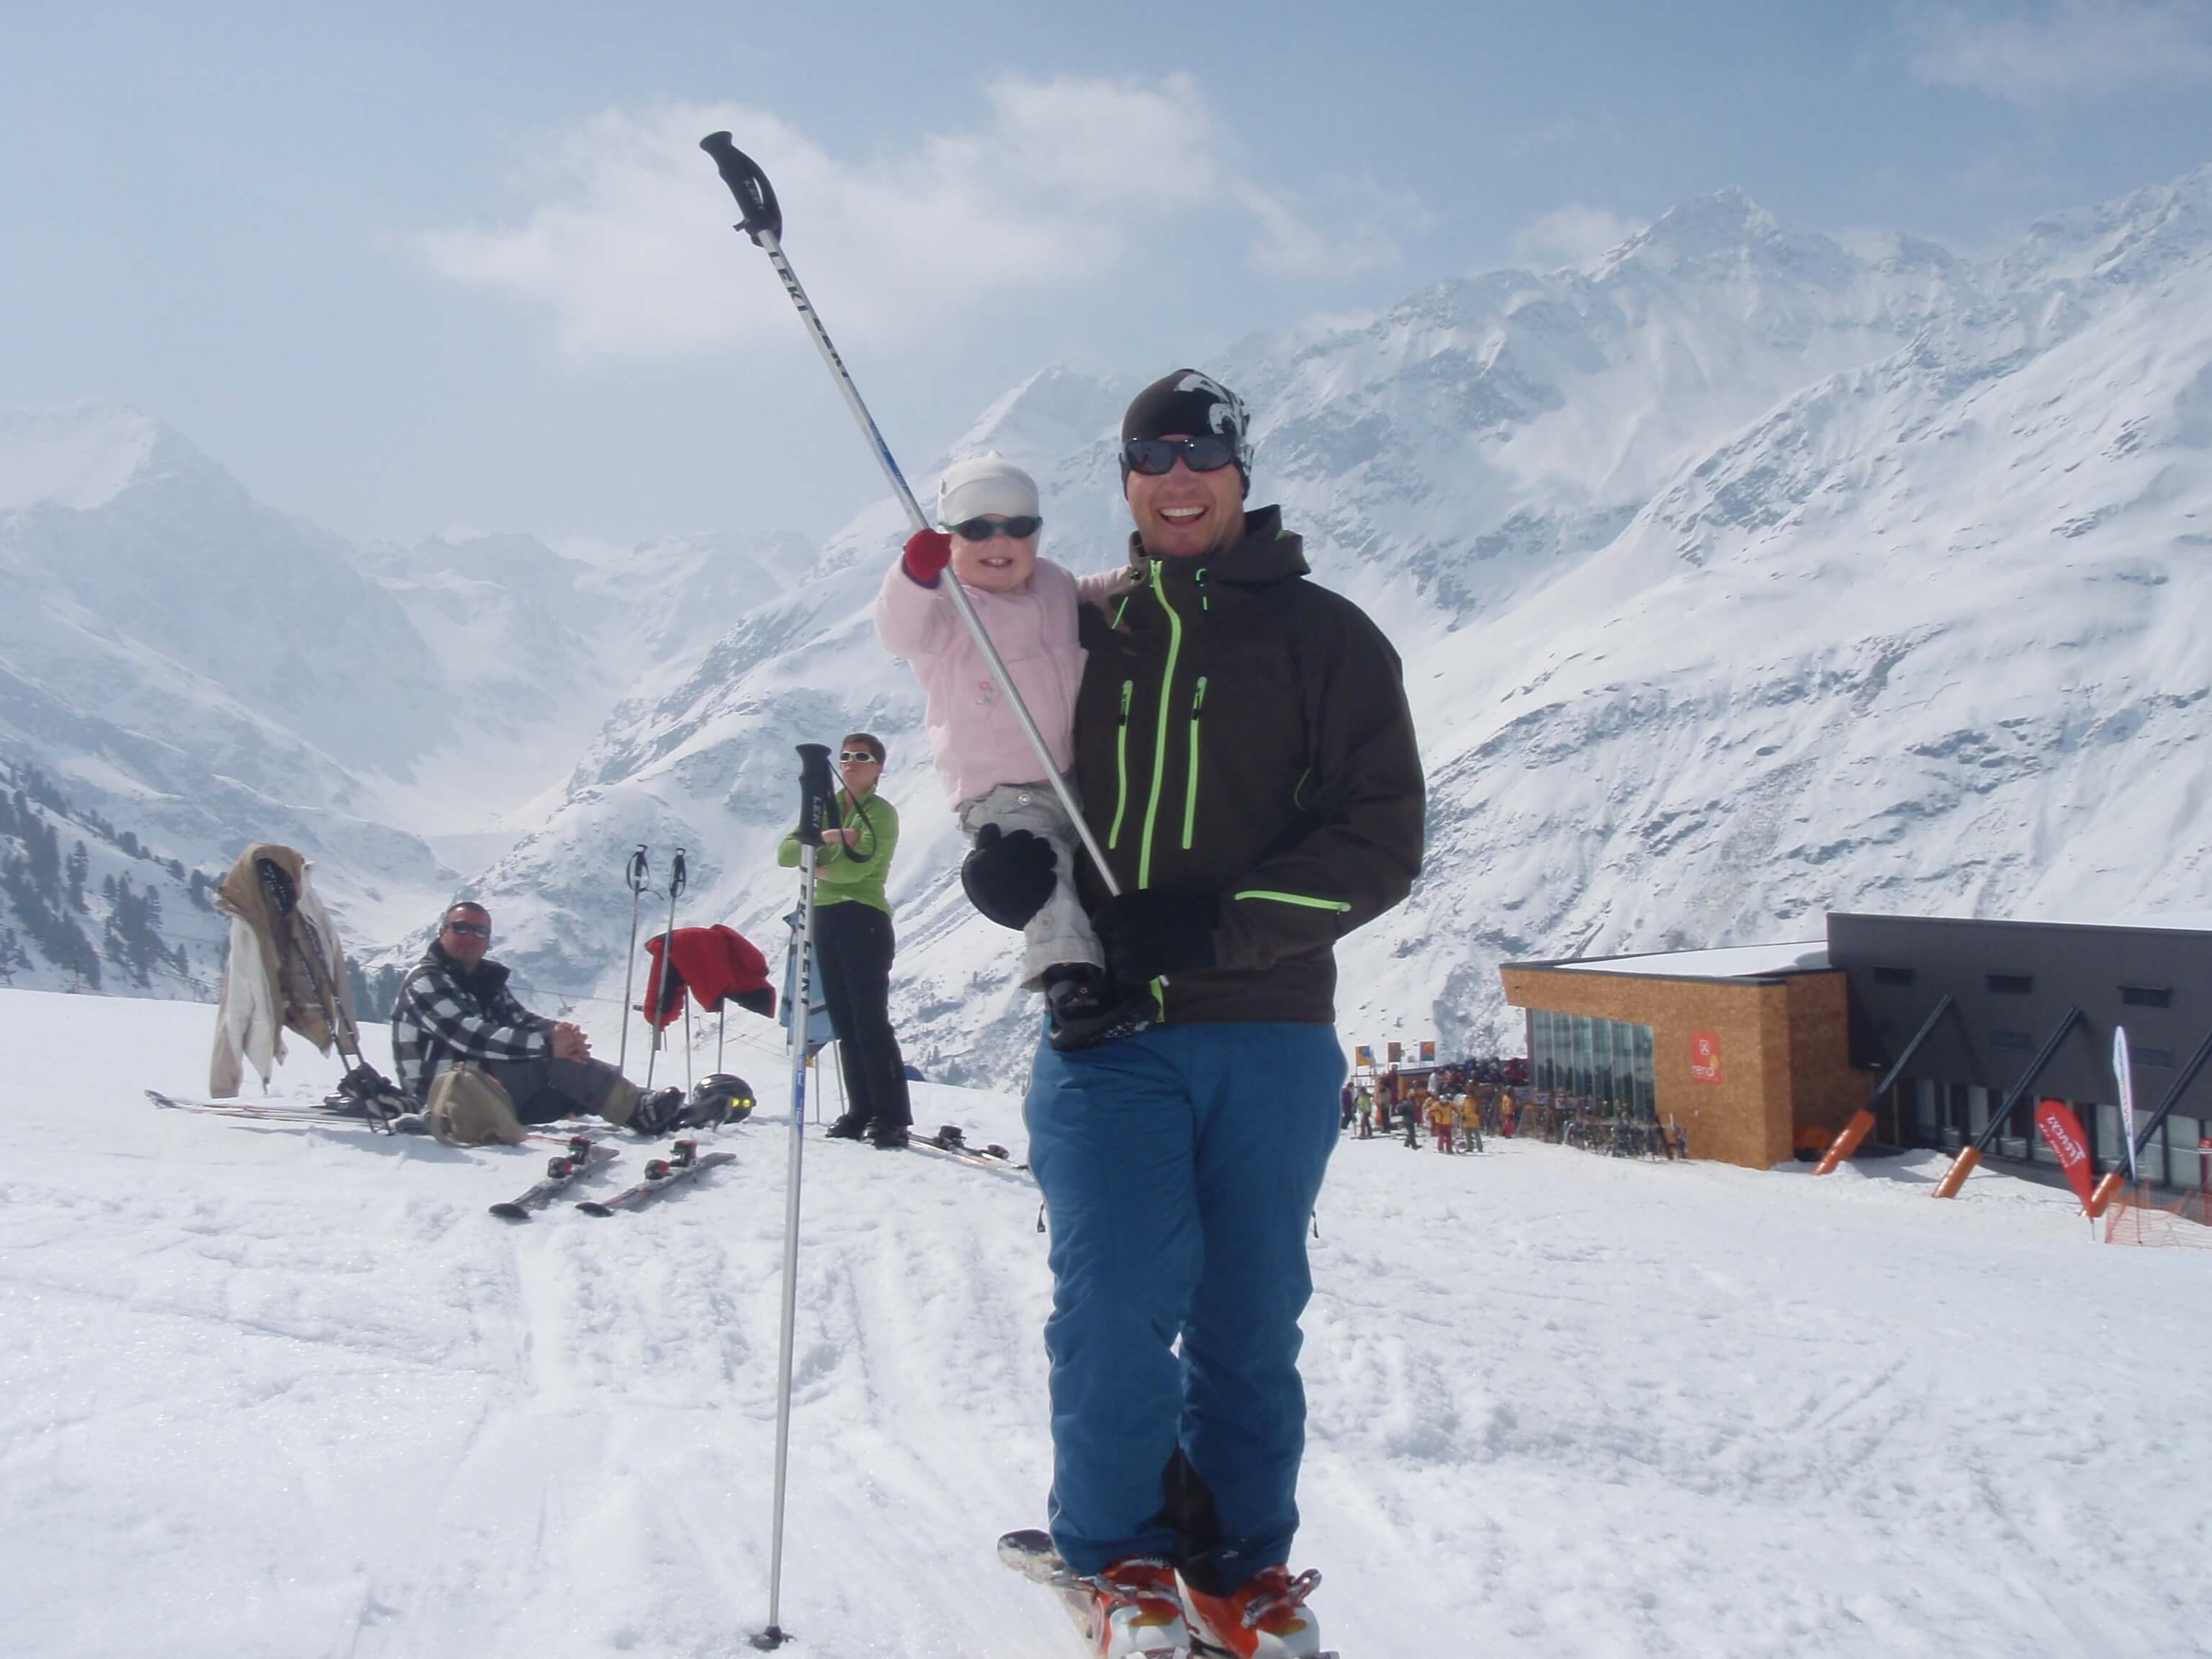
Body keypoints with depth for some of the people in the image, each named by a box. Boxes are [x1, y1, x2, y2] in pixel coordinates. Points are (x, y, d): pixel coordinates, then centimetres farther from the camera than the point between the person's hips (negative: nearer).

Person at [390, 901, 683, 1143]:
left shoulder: (486, 977, 15)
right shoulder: (425, 983, -12)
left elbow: (521, 1020, 0)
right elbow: (471, 1037, -26)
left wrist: (561, 1033, -23)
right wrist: (547, 1044, -32)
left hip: (490, 1087, 8)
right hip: (443, 1095, -8)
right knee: (552, 1060, -24)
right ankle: (639, 1112, -29)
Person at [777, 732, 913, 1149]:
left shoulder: (882, 812, -4)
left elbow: (859, 867, -18)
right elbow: (785, 852, 4)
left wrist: (818, 865, -2)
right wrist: (824, 842, -13)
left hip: (864, 918, -7)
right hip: (825, 918, 7)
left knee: (871, 1022, -10)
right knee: (844, 1022, 9)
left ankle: (893, 1116, -7)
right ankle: (861, 1110, 15)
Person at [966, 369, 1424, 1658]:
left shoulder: (1324, 635, 6)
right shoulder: (1080, 626, 13)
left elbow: (1382, 838, -1)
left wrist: (1222, 924, -15)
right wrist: (1007, 844, -1)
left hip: (1271, 1033, 0)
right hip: (1103, 1030, 1)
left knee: (1251, 1319, 7)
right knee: (1117, 1302, -7)